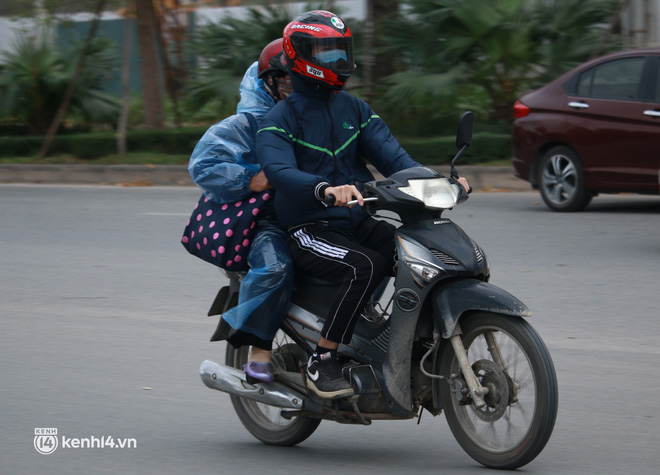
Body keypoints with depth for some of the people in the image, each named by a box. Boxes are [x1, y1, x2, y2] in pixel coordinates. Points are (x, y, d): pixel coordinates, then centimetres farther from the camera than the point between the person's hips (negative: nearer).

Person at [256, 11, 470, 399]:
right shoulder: (280, 120, -4)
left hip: (358, 223, 6)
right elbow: (279, 170, -24)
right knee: (366, 266, -33)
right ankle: (322, 362, -24)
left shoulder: (356, 110, 15)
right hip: (309, 231, -6)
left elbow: (390, 154, 3)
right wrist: (326, 189, -44)